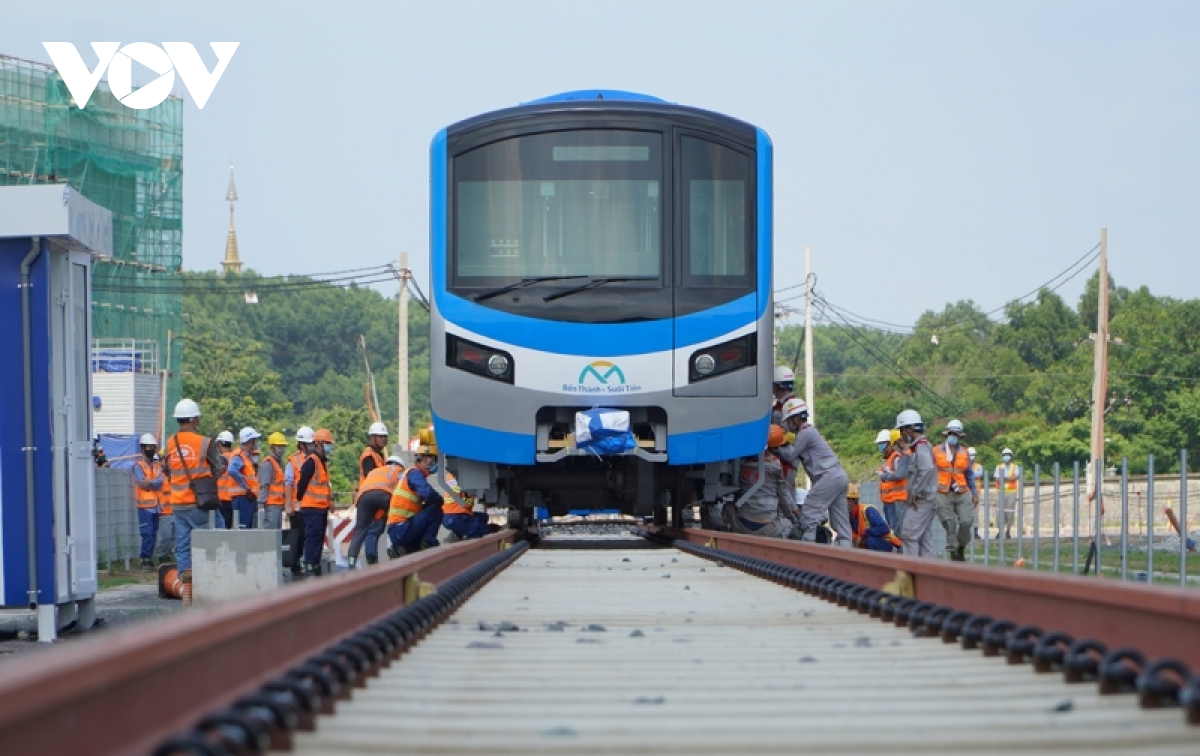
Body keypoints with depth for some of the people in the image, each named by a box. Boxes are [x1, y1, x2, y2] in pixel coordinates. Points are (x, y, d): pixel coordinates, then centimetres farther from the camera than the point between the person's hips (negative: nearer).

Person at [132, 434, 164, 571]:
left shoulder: (158, 465, 15)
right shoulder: (138, 465, 0)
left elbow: (161, 480, -2)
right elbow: (142, 483, -13)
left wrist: (150, 483, -15)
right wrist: (155, 483, -6)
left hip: (156, 505, 5)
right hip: (145, 504, -5)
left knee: (154, 534, 7)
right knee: (147, 534, -9)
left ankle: (149, 558, 13)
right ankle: (145, 560, -7)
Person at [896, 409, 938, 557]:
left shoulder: (921, 445, -12)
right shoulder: (921, 445, 17)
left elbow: (927, 469, -26)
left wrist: (915, 493, -22)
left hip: (922, 499, -10)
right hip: (927, 500, 10)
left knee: (908, 534, -10)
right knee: (924, 537, 9)